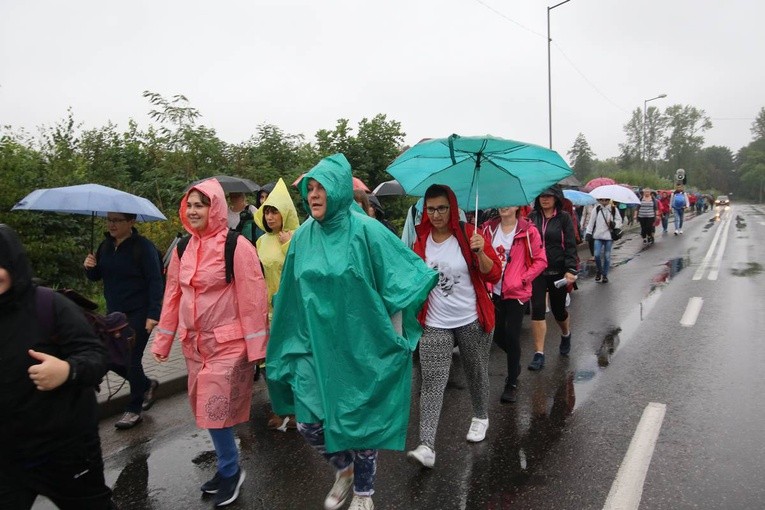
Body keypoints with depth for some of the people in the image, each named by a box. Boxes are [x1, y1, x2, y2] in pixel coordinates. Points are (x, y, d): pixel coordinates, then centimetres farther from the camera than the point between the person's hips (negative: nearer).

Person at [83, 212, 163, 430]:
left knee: (132, 360, -1)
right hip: (114, 312, 7)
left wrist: (153, 314, -21)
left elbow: (155, 281, -16)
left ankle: (134, 410, 17)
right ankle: (147, 385, 32)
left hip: (138, 314, -7)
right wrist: (90, 267, -9)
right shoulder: (106, 245, 7)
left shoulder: (143, 247, -14)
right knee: (110, 359, 9)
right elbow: (96, 276, 15)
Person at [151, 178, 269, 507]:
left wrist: (256, 346, -16)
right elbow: (173, 295, 11)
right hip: (194, 344, 7)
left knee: (215, 412, -4)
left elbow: (252, 299, -15)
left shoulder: (236, 246, -13)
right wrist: (162, 341, 11)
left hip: (227, 344, -7)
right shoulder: (184, 249, 7)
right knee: (206, 411, 14)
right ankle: (227, 468, 33)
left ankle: (230, 471, 20)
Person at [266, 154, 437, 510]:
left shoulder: (365, 230, -13)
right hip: (316, 347, 4)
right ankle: (343, 468, 38)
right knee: (308, 423, 7)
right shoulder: (303, 236, 2)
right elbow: (292, 295, 10)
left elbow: (398, 282, -9)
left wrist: (394, 341, -7)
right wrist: (290, 340, 14)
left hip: (361, 347, -4)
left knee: (361, 423, 9)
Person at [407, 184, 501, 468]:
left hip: (472, 320, -1)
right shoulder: (421, 240, 3)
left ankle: (481, 417, 43)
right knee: (432, 382, -6)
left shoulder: (469, 235, -6)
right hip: (434, 324, 2)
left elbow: (494, 275, -9)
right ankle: (427, 446, -7)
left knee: (477, 373, 16)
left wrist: (481, 253, -24)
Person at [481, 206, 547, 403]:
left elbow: (541, 260, -4)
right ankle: (515, 364, 42)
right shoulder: (489, 229, 3)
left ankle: (512, 383, 13)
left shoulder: (528, 231, -8)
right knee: (498, 335, 10)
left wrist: (522, 279, -13)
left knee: (511, 335, -4)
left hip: (517, 293, -4)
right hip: (494, 292, 4)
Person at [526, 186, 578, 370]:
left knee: (558, 309, 12)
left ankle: (566, 334, 46)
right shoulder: (532, 217, 4)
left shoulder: (564, 218, -2)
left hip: (558, 272, -1)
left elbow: (570, 246, -7)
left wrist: (571, 270, -17)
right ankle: (539, 354, 2)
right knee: (537, 310, -5)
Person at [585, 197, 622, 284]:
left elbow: (619, 220, 7)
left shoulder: (613, 209, 3)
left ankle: (605, 275, 17)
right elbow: (591, 221, 4)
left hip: (609, 236, 0)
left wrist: (614, 224, -15)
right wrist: (588, 233, -1)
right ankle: (599, 271, 16)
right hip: (598, 236, 0)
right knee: (597, 255, -9)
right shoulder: (596, 209, 3)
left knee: (607, 256, 4)